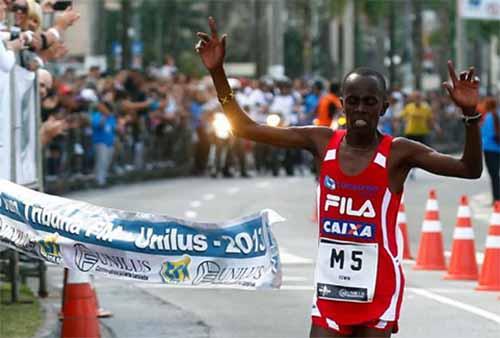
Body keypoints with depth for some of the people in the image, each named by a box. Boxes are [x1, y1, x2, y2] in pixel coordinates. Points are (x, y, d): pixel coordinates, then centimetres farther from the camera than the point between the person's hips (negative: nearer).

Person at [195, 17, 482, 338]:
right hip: (330, 286, 4)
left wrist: (470, 115, -33)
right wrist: (217, 72, -6)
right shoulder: (322, 142, 1)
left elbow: (470, 169, -18)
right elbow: (245, 128, 3)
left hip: (379, 287, -4)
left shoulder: (398, 152, -9)